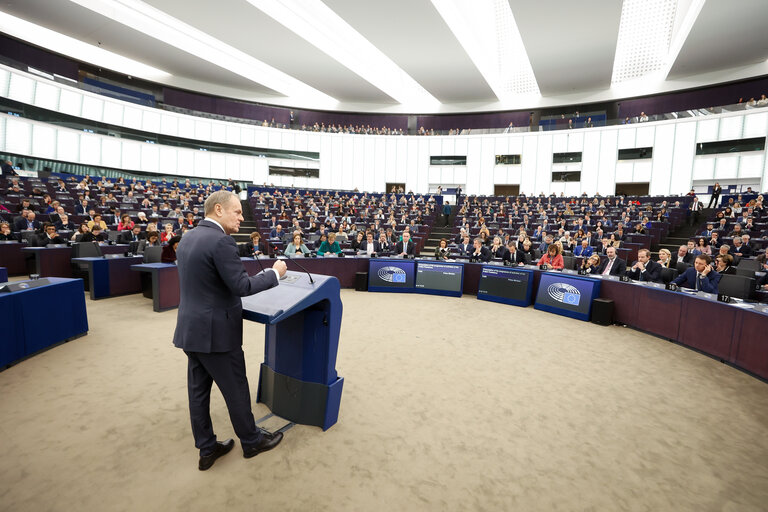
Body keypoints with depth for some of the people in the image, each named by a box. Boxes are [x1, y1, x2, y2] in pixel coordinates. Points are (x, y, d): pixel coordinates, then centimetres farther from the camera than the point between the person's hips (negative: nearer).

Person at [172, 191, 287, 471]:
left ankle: (207, 448, 32)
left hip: (191, 328, 9)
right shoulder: (221, 241, -22)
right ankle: (251, 441, 29)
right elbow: (242, 286, -23)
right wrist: (274, 273, -10)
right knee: (236, 389, 9)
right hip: (215, 331, -9)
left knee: (198, 390, 16)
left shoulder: (187, 238, 8)